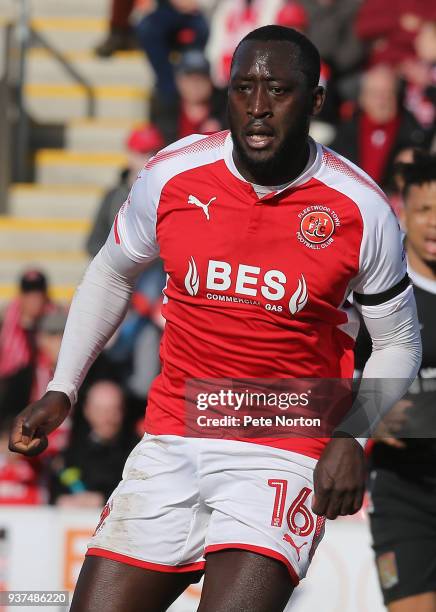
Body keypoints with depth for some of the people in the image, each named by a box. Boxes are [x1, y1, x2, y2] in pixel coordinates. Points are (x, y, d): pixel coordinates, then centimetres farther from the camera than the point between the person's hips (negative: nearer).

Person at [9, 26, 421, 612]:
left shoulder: (362, 211, -6)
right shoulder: (171, 176, -2)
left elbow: (399, 343, 7)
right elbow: (111, 274, 17)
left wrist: (349, 436, -9)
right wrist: (61, 391, 8)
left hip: (287, 450, -3)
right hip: (173, 442, 3)